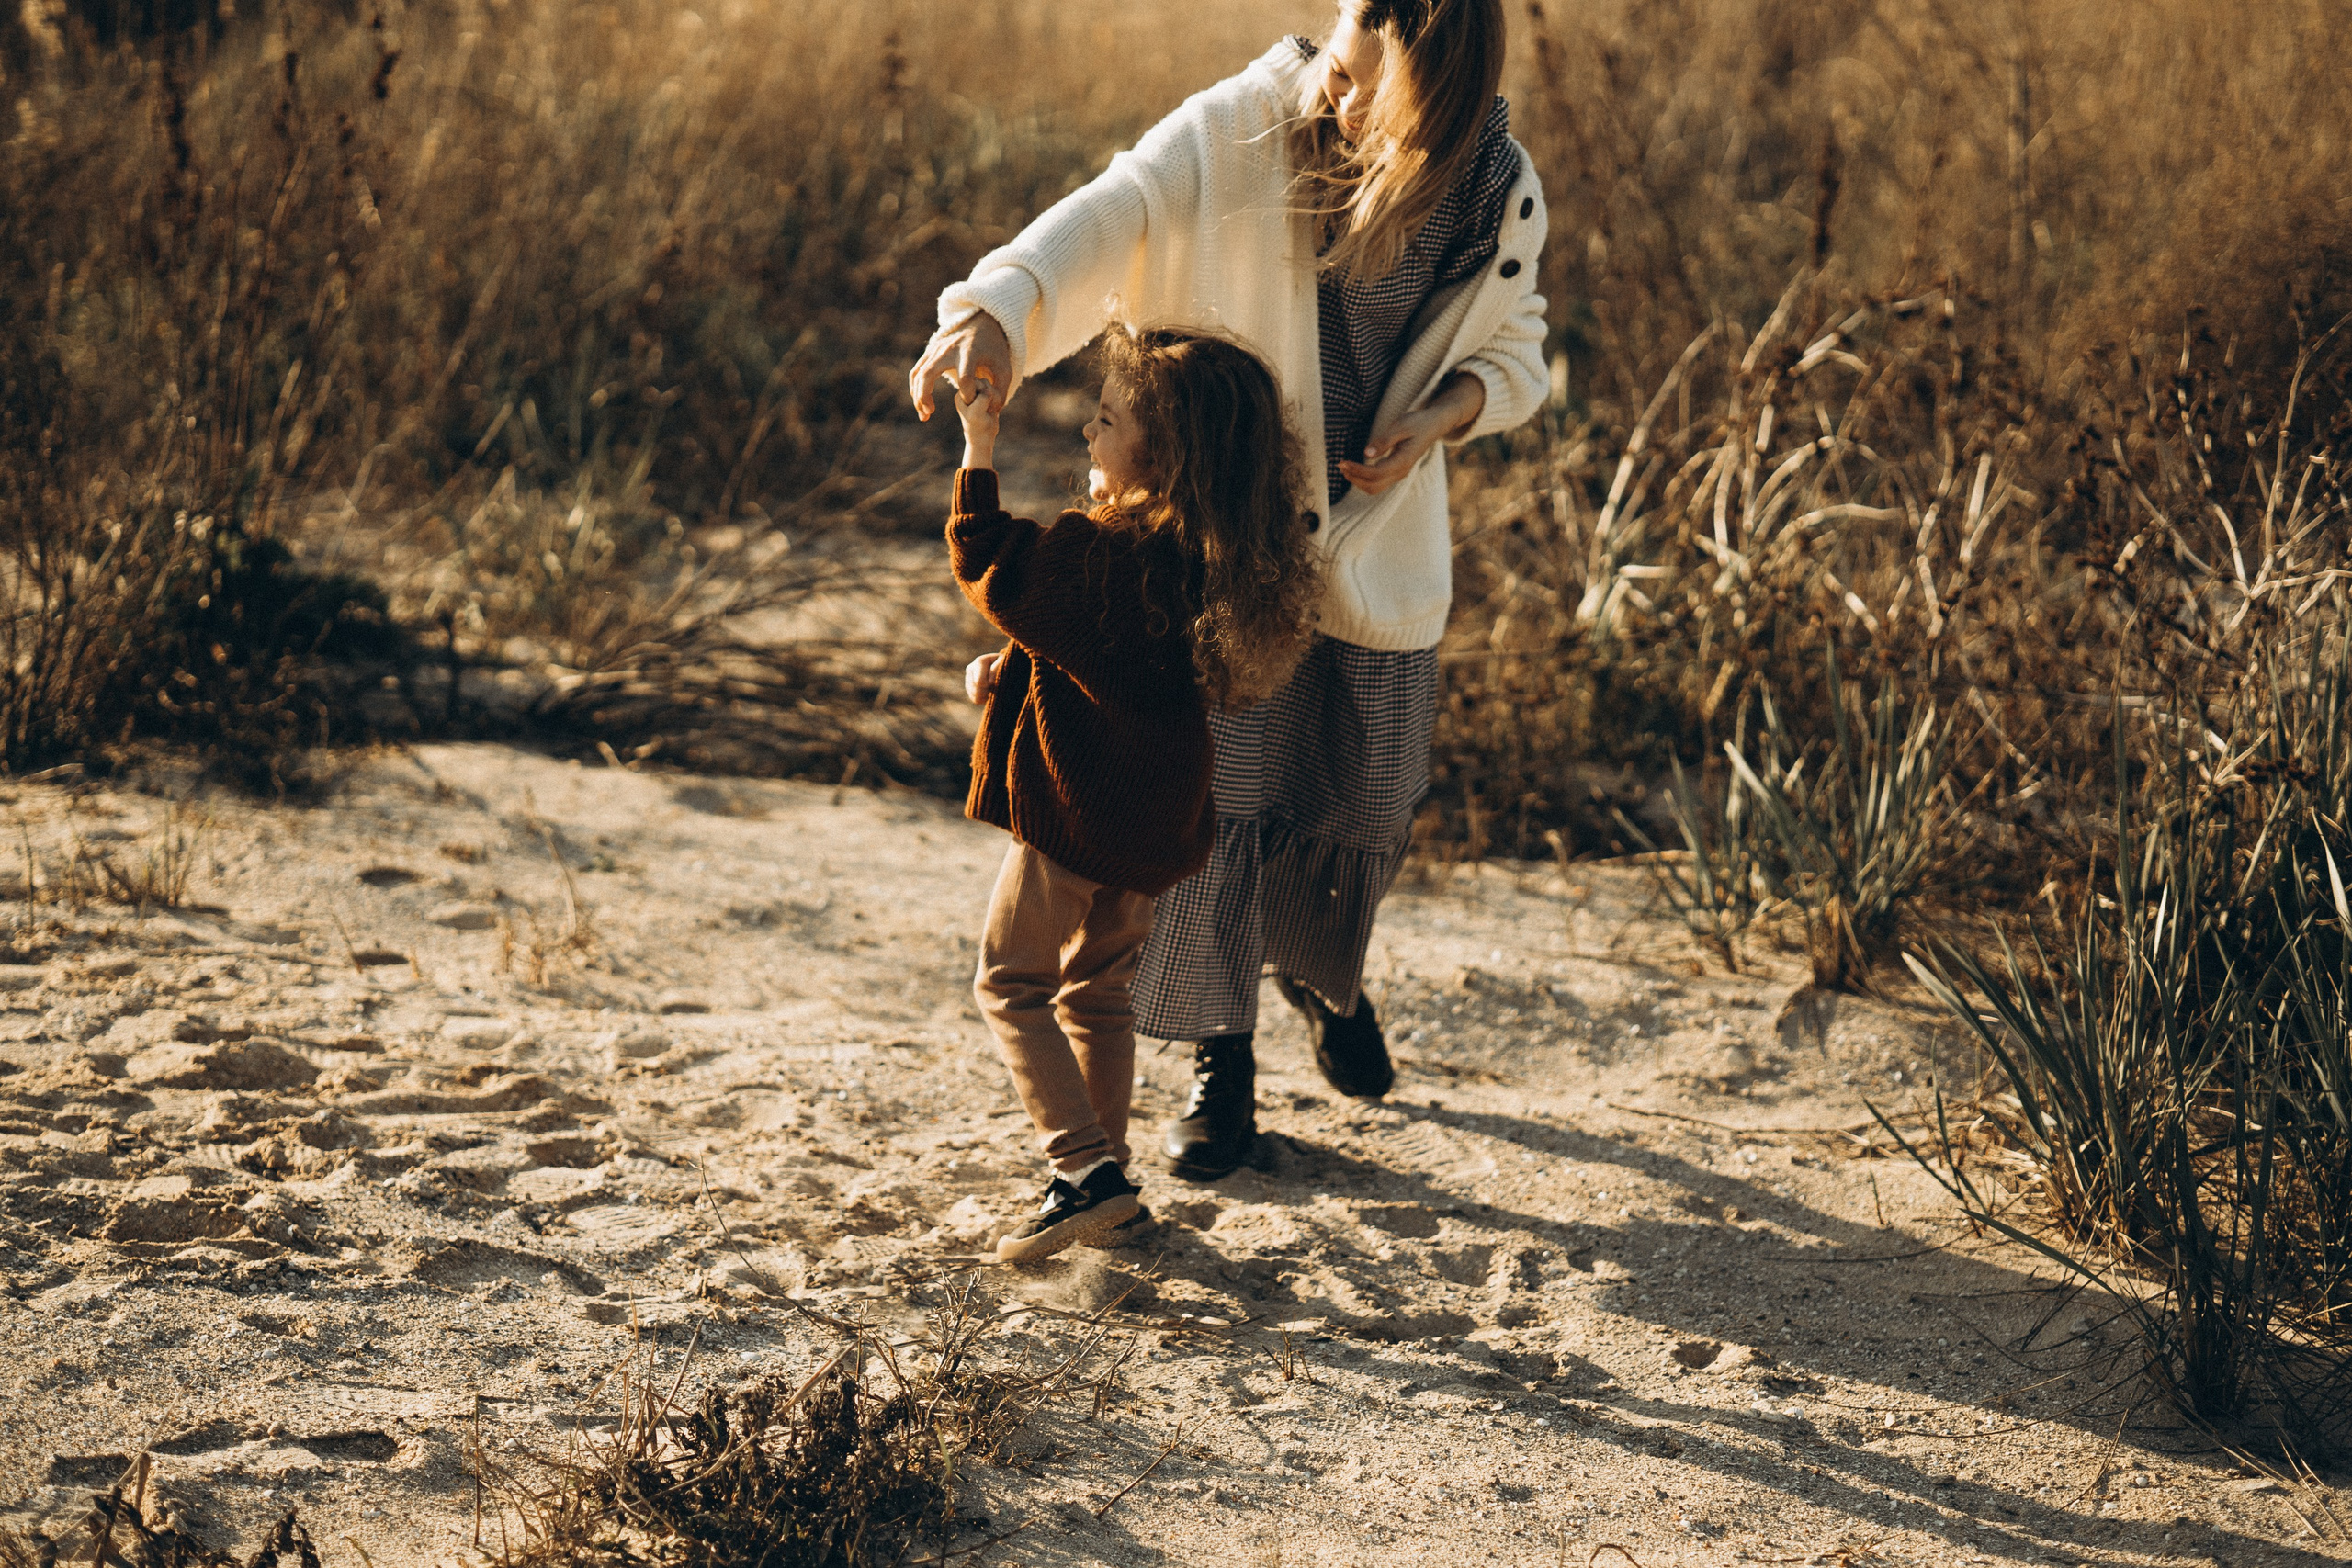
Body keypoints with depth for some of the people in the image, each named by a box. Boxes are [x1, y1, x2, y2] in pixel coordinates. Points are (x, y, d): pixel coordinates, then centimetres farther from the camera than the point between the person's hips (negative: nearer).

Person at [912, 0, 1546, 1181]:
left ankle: (1323, 974, 46)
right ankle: (1220, 1060, 17)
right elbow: (1107, 220, -32)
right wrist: (993, 310, -53)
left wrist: (1441, 412, -14)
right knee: (1215, 797, -4)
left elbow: (1513, 354, 8)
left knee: (1366, 806, 11)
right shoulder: (1235, 134, -18)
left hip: (1379, 544, 3)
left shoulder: (1499, 199, -8)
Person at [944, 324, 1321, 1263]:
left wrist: (979, 451, -3)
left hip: (1075, 807, -8)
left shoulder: (1097, 553, -25)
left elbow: (990, 574, -8)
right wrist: (1009, 673, 17)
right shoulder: (1206, 557, 1)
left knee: (1012, 982, 4)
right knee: (1099, 986, 21)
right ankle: (1104, 1172, 28)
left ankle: (1084, 1170, -8)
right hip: (1157, 815, 8)